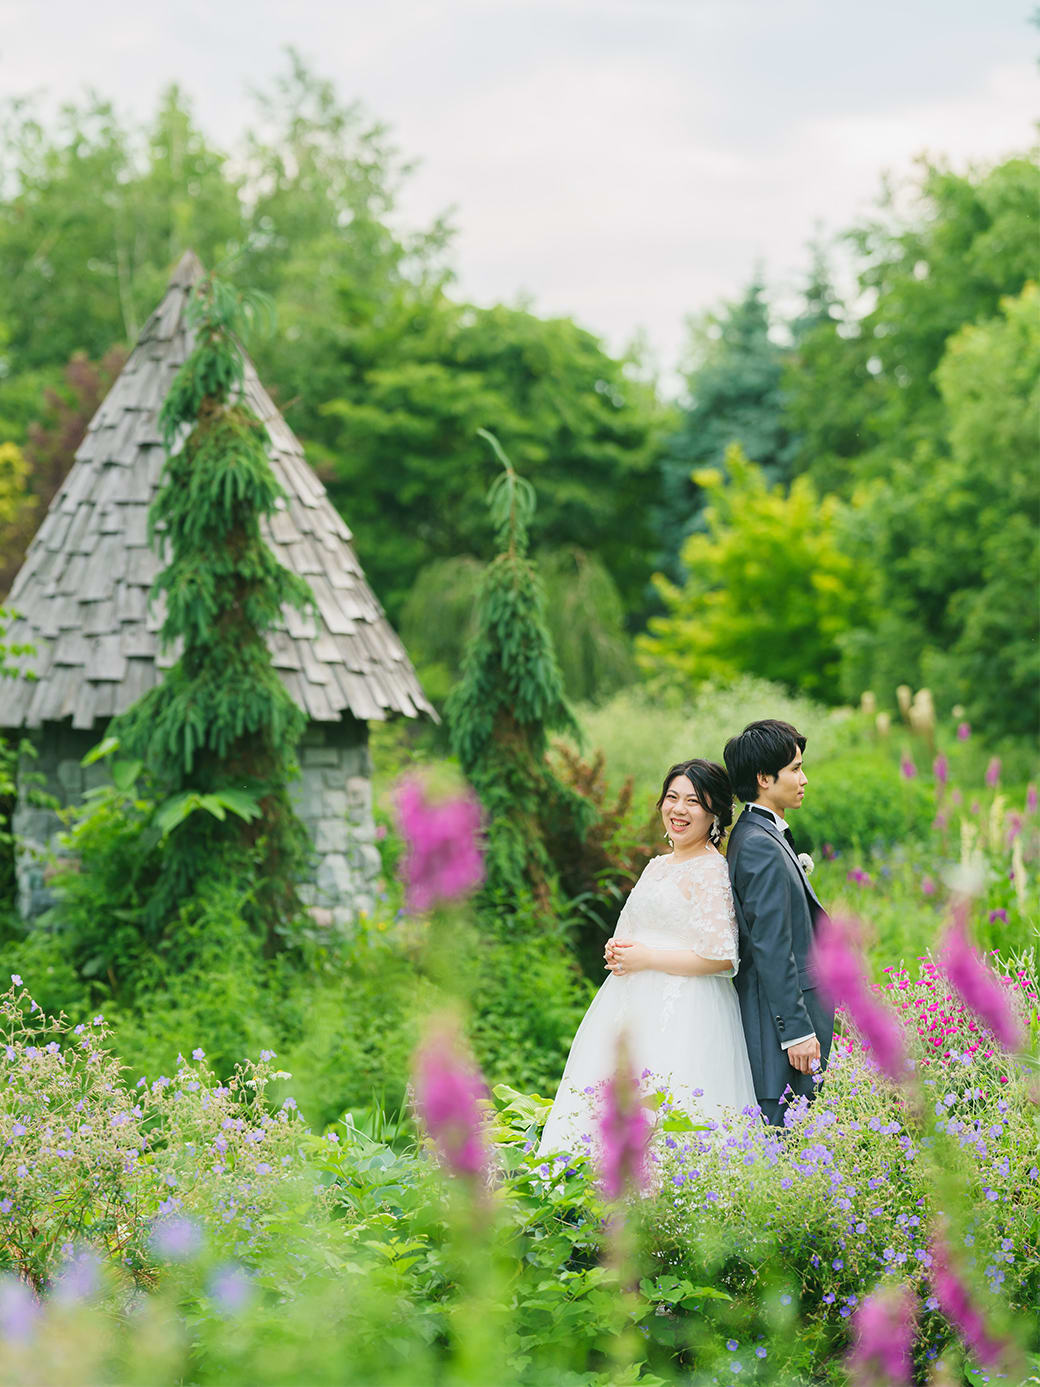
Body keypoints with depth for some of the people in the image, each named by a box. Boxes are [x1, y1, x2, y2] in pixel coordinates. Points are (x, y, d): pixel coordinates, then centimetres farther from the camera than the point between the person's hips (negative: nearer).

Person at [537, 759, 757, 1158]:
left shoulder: (712, 871, -9)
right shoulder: (657, 866, 17)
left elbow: (721, 958, -16)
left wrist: (646, 958, -11)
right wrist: (618, 951, 5)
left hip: (683, 1017, -8)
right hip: (637, 1007, 8)